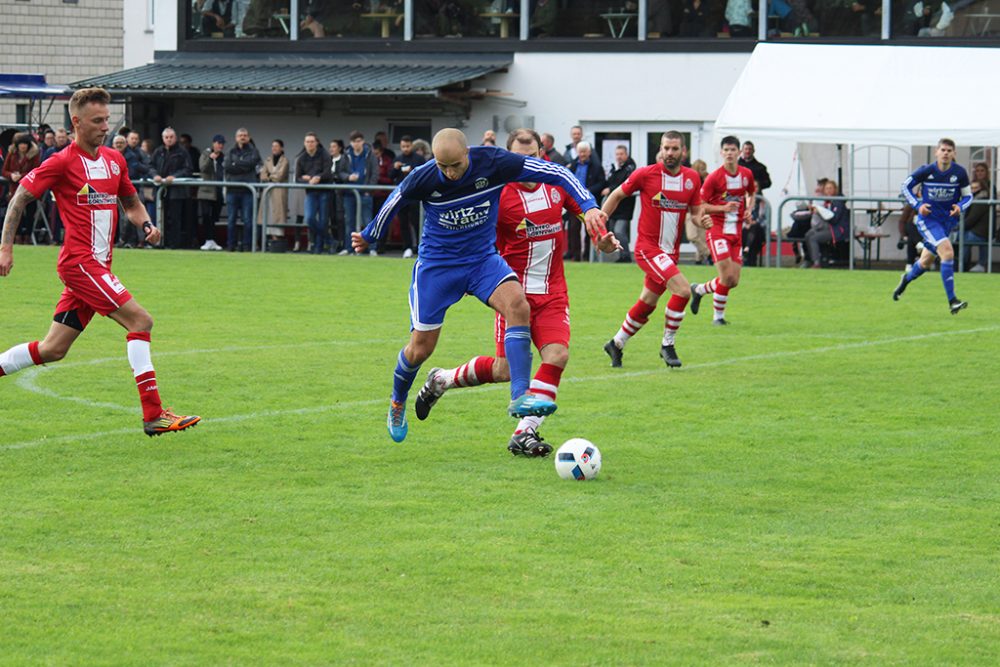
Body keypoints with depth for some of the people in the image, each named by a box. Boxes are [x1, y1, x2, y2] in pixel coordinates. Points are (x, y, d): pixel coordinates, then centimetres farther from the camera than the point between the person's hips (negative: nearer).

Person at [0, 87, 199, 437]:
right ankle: (153, 414, -19)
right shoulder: (63, 162, -8)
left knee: (53, 349, 9)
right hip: (79, 261, -8)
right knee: (139, 319, -17)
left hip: (97, 265, 8)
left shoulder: (114, 159, 13)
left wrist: (146, 225, 5)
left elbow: (131, 202, 26)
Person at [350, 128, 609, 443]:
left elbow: (556, 173, -16)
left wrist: (588, 206, -27)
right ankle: (397, 403, 35)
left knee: (518, 305, -29)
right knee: (420, 349, 2)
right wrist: (369, 236, 20)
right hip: (436, 263, -1)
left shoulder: (492, 163, -20)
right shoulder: (423, 178, -19)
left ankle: (519, 396, -30)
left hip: (483, 259, 1)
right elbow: (395, 202, 4)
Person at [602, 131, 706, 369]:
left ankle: (616, 344, 33)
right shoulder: (645, 174, -9)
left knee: (646, 305, 13)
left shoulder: (692, 178, 3)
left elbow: (695, 211, 11)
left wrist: (701, 219, -13)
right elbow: (617, 195, 4)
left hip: (671, 251, 6)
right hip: (648, 247, -6)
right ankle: (667, 345, -6)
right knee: (682, 289, -22)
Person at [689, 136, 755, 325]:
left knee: (734, 281, 2)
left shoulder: (747, 174, 5)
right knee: (727, 277, -16)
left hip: (736, 231, 6)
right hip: (717, 230, -6)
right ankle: (718, 316, 4)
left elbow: (751, 193, 26)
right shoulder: (714, 177, -11)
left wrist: (749, 208, 5)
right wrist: (724, 208, -20)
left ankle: (698, 290, 27)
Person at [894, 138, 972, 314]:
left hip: (948, 220, 4)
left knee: (926, 262, 16)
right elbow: (906, 186, 1)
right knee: (947, 252, -23)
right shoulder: (927, 171, -12)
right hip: (928, 219, -4)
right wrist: (918, 205, -12)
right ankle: (952, 301, -22)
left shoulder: (960, 172, -7)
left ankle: (906, 279, 50)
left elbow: (968, 195, 5)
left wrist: (960, 207, -16)